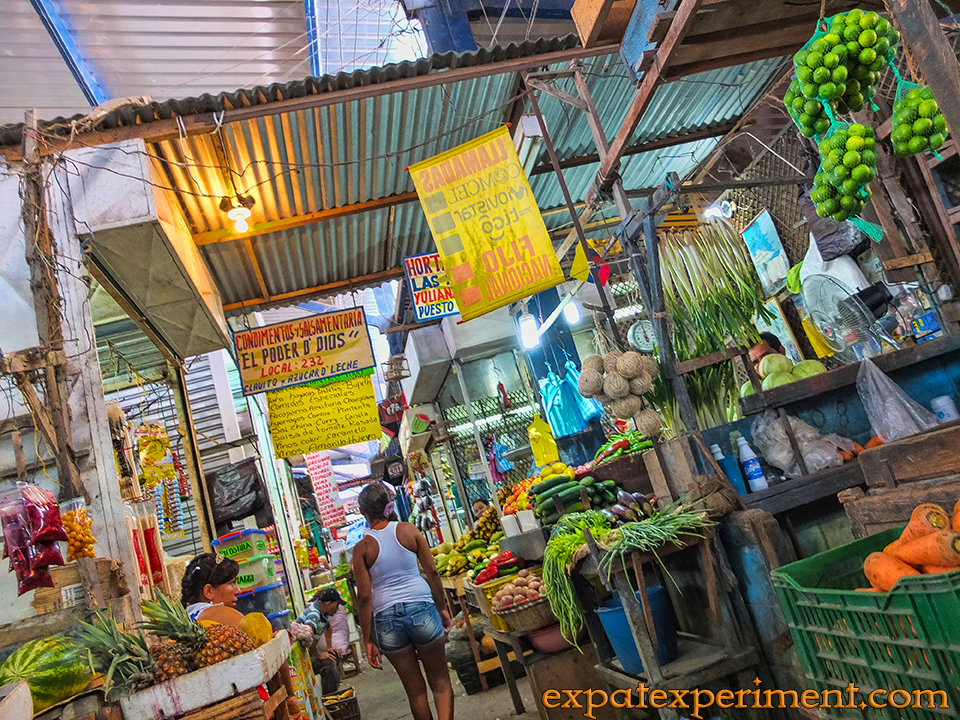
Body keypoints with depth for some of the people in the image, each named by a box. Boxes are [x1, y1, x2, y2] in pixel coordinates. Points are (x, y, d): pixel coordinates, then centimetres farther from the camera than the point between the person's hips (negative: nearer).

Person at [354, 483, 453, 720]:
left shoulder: (362, 548, -2)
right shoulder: (408, 530, -1)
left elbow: (364, 597, -4)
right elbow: (432, 572, 0)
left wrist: (368, 641, 3)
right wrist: (442, 608, 12)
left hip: (386, 616, 1)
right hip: (420, 607, 0)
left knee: (415, 689, 16)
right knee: (440, 681, 12)